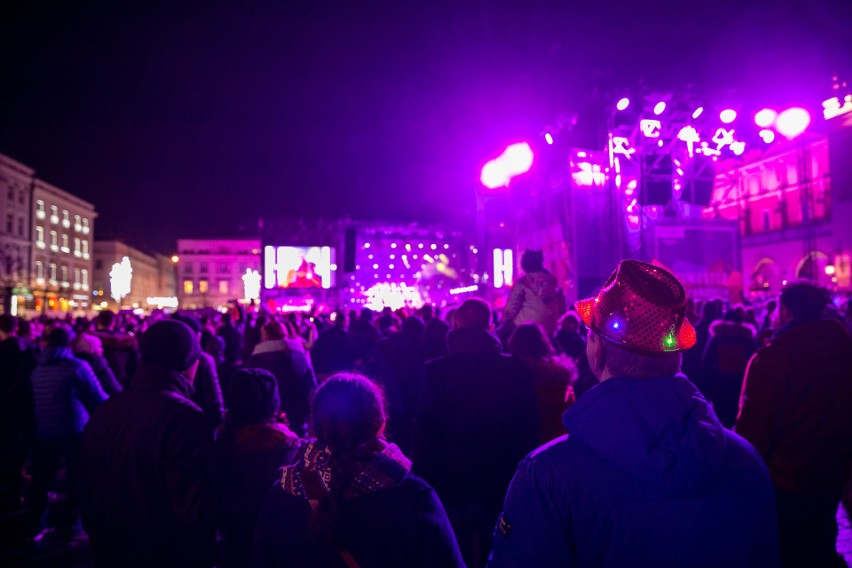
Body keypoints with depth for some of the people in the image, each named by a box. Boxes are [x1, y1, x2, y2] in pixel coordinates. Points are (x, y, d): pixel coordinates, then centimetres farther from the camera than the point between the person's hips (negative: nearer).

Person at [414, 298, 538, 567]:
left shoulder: (435, 370, -14)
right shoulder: (515, 369, -10)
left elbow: (424, 431, -10)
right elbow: (529, 429, -4)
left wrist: (423, 480, 1)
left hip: (452, 485, -1)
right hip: (501, 485, 2)